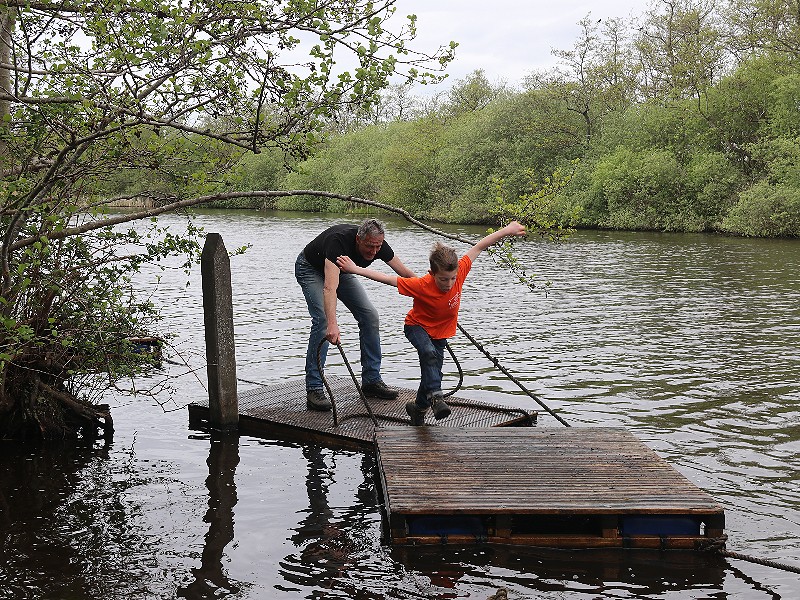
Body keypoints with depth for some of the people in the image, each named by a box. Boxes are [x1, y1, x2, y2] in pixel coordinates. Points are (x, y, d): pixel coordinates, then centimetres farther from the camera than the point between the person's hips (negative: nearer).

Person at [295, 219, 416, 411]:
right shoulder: (339, 241, -42)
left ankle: (371, 380, 7)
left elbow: (405, 273, -9)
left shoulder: (378, 245, -24)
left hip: (340, 270, 7)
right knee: (322, 320, -25)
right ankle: (313, 390, -21)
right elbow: (330, 287, -54)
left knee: (370, 316, -3)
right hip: (311, 269, -7)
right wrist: (332, 325, -65)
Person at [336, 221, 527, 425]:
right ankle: (436, 397, -35)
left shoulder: (459, 272, -26)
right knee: (429, 353, -35)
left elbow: (478, 248, -17)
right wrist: (355, 269, -32)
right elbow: (387, 278, -30)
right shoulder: (421, 285, -34)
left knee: (433, 372, 6)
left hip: (440, 332, 4)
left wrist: (507, 230, -12)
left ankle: (419, 406, 30)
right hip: (417, 326, -4)